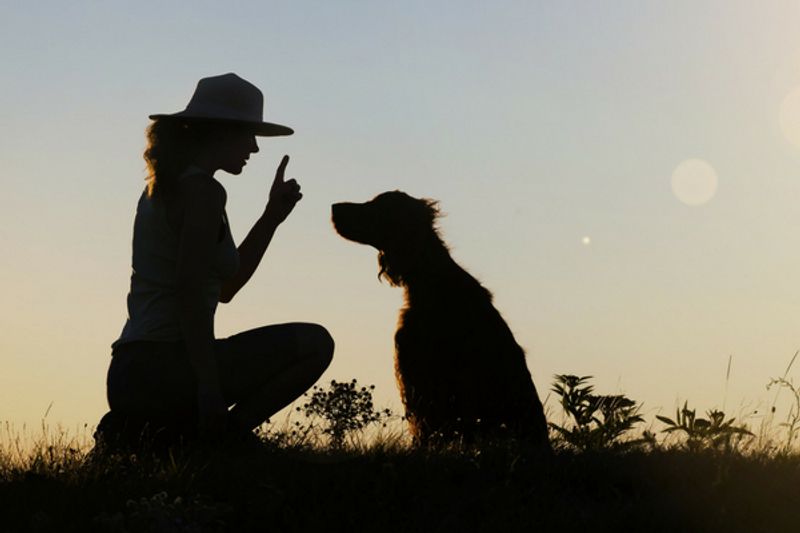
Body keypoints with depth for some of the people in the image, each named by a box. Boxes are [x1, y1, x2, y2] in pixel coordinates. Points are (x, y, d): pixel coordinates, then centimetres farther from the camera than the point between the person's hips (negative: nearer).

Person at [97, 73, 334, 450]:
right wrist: (208, 384, -23)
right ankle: (220, 435, -10)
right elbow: (189, 291, -20)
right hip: (165, 369, -9)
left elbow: (224, 287, 24)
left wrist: (272, 216, 20)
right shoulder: (203, 191, -9)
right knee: (314, 343, -8)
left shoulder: (163, 189, 20)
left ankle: (137, 430, 13)